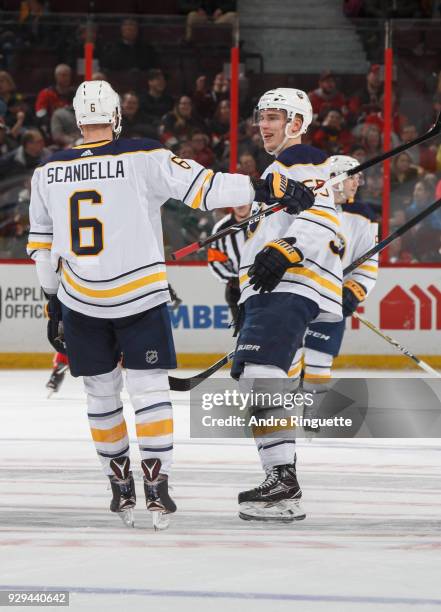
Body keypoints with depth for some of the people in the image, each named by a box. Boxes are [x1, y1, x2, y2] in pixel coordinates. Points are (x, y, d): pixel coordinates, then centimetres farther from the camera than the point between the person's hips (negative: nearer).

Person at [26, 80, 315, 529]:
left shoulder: (47, 172, 4)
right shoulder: (144, 158, -9)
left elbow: (42, 247, 12)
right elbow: (202, 186, -14)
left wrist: (54, 304, 22)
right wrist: (265, 189, -10)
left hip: (79, 301, 3)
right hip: (139, 298, -3)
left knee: (101, 393, 14)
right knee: (149, 389, 2)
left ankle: (121, 488, 18)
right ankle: (156, 489, -5)